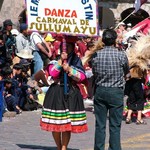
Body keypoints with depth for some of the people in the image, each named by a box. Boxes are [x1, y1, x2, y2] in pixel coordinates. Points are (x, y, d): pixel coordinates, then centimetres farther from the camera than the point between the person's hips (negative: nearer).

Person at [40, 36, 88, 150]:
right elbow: (52, 73, -10)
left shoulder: (76, 60, 6)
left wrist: (69, 70, -14)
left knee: (67, 124, -5)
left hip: (71, 93, 0)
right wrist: (61, 60, -16)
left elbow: (81, 77, -3)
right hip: (56, 92, 0)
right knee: (55, 123, 1)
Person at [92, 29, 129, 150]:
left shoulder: (96, 55, -2)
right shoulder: (121, 55, -9)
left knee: (100, 125, 7)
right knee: (115, 125, 2)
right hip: (116, 92, -3)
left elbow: (94, 73, 7)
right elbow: (127, 71, 6)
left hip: (100, 91, 3)